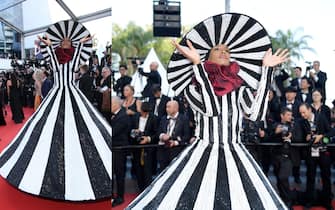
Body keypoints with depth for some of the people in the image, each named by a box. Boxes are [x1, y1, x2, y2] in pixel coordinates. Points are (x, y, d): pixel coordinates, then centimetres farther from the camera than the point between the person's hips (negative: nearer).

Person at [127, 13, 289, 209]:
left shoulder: (240, 90, 11)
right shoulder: (192, 88, 4)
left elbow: (257, 113, -8)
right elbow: (211, 108, -15)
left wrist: (266, 69, -4)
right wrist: (197, 63, -16)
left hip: (235, 157, 2)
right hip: (202, 156, -2)